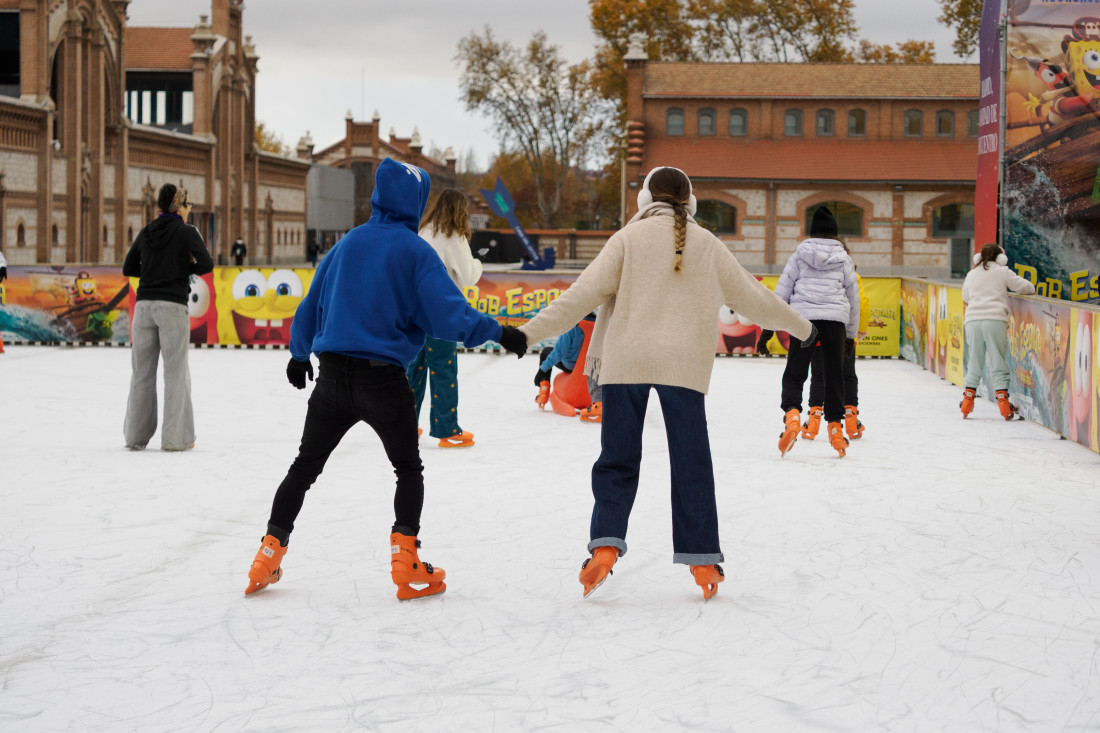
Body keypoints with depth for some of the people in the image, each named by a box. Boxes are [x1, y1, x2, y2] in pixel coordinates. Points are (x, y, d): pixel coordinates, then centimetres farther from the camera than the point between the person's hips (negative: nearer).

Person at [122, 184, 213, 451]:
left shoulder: (146, 232, 12)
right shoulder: (186, 231, -3)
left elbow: (128, 269, 15)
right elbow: (206, 264, -13)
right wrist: (187, 269, 6)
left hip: (144, 305, 5)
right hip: (172, 305, -5)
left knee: (142, 371, 10)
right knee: (176, 372, 1)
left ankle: (136, 435, 14)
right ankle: (175, 437, 0)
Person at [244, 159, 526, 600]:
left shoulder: (347, 244, 9)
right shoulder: (415, 251, -6)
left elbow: (312, 304, 18)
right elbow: (448, 314, -15)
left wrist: (299, 353, 32)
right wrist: (498, 333, -5)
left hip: (332, 376, 4)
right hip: (383, 379, -4)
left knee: (305, 466, 16)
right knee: (408, 468, 13)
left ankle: (270, 554, 12)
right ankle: (406, 563, 3)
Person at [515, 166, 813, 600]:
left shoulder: (630, 237, 5)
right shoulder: (707, 244, 10)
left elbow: (587, 292, -3)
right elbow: (749, 296, 18)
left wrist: (532, 332, -2)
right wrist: (799, 326, 33)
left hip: (626, 361, -1)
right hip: (684, 364, 1)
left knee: (617, 460, 6)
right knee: (691, 463, 6)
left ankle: (605, 544, -10)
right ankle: (702, 559, 6)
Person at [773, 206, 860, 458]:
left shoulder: (800, 255, 8)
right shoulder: (843, 258, 11)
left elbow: (782, 290, 5)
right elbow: (853, 297, 15)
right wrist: (851, 334, 22)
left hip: (803, 317, -1)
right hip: (835, 319, 1)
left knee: (794, 373, 1)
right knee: (834, 376, 10)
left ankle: (791, 414, -23)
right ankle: (835, 427, 11)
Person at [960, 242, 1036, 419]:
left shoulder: (971, 274, 20)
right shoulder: (1002, 272, 8)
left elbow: (965, 298, 30)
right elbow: (1026, 287, 6)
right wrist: (1030, 291, 27)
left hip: (972, 320, 3)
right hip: (995, 319, -3)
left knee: (974, 363, 10)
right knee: (999, 362, 1)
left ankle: (967, 400, 5)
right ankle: (1003, 403, -3)